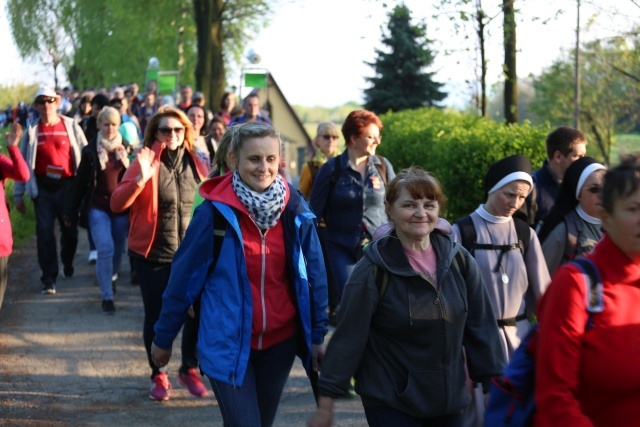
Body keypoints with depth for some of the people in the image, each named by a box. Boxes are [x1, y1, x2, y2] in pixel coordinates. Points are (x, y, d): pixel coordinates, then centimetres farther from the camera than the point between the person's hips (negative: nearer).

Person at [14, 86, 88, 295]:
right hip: (43, 188, 0)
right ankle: (49, 278, 2)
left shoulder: (71, 126, 0)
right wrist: (18, 195, 2)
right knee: (45, 232, -3)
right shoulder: (32, 131, 3)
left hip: (67, 185, 0)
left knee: (70, 230, 10)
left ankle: (68, 264, 37)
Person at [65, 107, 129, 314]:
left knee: (118, 250, 12)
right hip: (98, 207, -2)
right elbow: (80, 182, 2)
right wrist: (71, 212, 4)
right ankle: (107, 296, -6)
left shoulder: (126, 149, 3)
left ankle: (111, 277, 44)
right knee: (105, 249, -14)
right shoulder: (90, 151, 0)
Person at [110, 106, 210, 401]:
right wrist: (140, 179, -33)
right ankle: (158, 376, 24)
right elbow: (117, 204, -18)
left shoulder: (194, 162, 1)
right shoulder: (146, 161, -9)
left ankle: (189, 369, 25)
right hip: (152, 254, -3)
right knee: (155, 316, 6)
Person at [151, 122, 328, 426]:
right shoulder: (215, 212, -13)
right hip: (228, 344, -4)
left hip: (280, 343, 4)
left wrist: (317, 335, 4)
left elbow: (314, 275, 3)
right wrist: (164, 338, 1)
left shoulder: (295, 209, -4)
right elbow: (185, 276, -6)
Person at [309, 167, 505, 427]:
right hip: (389, 403, -4)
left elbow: (482, 328, 6)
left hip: (449, 404, 4)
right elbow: (348, 339, -11)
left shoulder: (459, 261, 0)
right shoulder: (373, 270, -12)